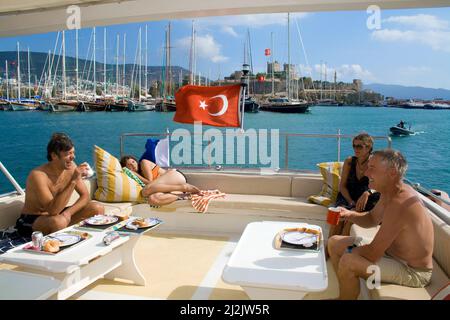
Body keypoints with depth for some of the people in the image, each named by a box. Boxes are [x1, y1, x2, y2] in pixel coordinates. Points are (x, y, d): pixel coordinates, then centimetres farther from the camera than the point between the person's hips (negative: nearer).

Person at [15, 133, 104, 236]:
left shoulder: (71, 167, -8)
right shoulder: (38, 175, -26)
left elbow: (85, 196, -4)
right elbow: (52, 210, -33)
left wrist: (68, 213, -21)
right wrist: (73, 181, -37)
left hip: (55, 214, 6)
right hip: (31, 220, -6)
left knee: (98, 209, -9)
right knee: (59, 222, -38)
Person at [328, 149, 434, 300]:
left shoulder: (399, 204, -33)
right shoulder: (391, 192, -2)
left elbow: (372, 254, -31)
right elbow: (371, 219, 14)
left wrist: (351, 250, -10)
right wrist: (350, 214, -7)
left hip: (412, 271, -10)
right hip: (392, 252, 10)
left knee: (348, 262, -28)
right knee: (334, 243, 7)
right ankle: (346, 291, 24)